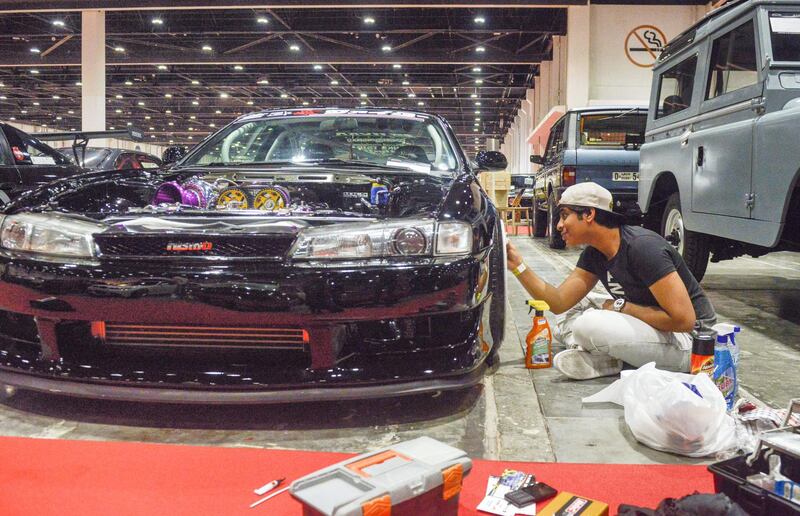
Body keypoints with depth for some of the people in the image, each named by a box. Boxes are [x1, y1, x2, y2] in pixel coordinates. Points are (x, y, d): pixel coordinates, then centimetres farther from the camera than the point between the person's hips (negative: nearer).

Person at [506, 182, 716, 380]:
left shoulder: (642, 247, -24)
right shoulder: (594, 254, 3)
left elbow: (683, 319, -26)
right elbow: (559, 302, 1)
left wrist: (620, 306, -17)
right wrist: (518, 266, -8)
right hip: (649, 328, 9)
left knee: (589, 325, -30)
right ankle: (599, 359, -12)